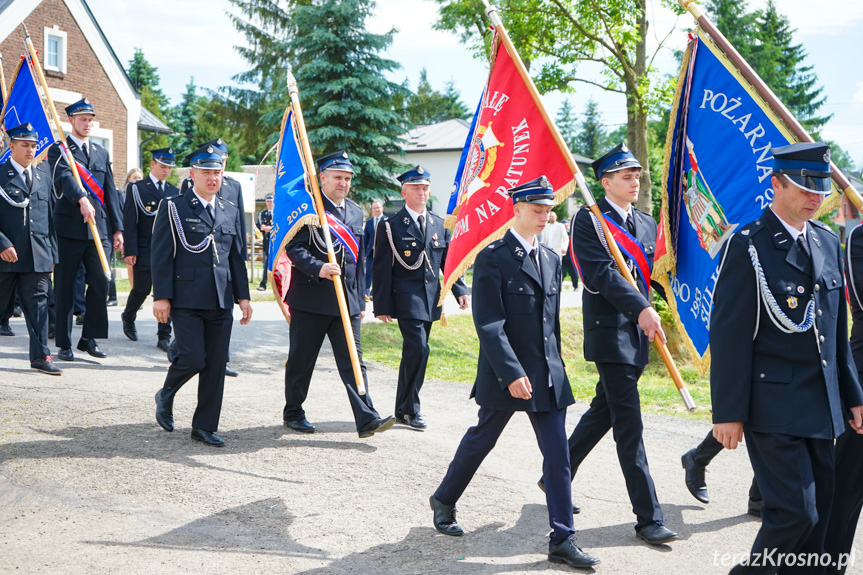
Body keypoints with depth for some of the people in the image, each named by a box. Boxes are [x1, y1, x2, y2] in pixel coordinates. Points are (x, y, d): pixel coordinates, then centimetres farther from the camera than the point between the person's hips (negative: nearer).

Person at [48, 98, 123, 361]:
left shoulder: (102, 152, 19)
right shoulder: (58, 150, 1)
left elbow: (110, 192, 17)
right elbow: (65, 177, -20)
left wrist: (117, 228, 11)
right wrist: (81, 199, -39)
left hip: (99, 229, 4)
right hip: (69, 228, -4)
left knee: (100, 282, -3)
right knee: (64, 288, 1)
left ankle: (89, 337, 10)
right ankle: (64, 344, 10)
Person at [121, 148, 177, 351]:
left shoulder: (174, 192, 15)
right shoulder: (136, 188, 2)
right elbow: (129, 222, -4)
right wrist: (130, 250, -11)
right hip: (144, 251, -3)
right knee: (141, 289, 2)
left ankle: (164, 337, 4)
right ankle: (128, 317, 33)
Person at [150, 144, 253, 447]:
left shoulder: (231, 211, 15)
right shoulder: (173, 207, 0)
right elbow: (161, 255, -4)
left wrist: (243, 296, 12)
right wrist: (161, 296, -10)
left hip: (221, 301, 5)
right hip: (186, 300, -5)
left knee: (216, 365, 4)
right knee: (193, 357, -11)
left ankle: (205, 426, 14)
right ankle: (165, 396, 20)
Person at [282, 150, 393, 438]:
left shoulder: (355, 211, 15)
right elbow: (293, 247, -11)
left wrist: (361, 300, 17)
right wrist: (318, 268, -28)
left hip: (346, 300, 5)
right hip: (310, 298, -5)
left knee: (353, 359, -1)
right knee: (301, 359, 6)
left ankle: (367, 420, -4)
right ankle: (293, 413, 23)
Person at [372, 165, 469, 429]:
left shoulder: (439, 224, 12)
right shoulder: (392, 225, -4)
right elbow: (382, 269, -5)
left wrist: (460, 290, 1)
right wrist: (382, 306, -9)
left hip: (430, 298, 6)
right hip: (406, 297, -6)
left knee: (414, 352, 12)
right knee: (418, 349, -15)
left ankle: (404, 409, 22)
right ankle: (409, 409, -2)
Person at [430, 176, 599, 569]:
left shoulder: (551, 260, 11)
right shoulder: (493, 257, -10)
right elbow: (489, 324, -17)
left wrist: (555, 368, 16)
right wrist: (512, 372, -23)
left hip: (547, 375, 6)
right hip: (506, 374, -6)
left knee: (558, 455, 2)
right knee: (481, 441, 11)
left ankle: (562, 541, 7)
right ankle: (443, 501, 36)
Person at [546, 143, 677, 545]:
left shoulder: (647, 223, 17)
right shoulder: (588, 220, -7)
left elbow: (653, 274, 18)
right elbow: (601, 273, -18)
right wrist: (641, 308, -27)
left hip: (638, 333, 8)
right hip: (609, 332, -8)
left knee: (603, 411, 17)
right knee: (629, 424, -6)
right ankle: (648, 518, -1)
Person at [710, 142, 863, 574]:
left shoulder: (828, 243, 13)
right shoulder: (748, 247, -9)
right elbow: (728, 336, -11)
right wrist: (729, 412, -14)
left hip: (823, 406, 7)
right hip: (774, 407, -7)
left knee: (818, 511, 10)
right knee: (796, 511, -9)